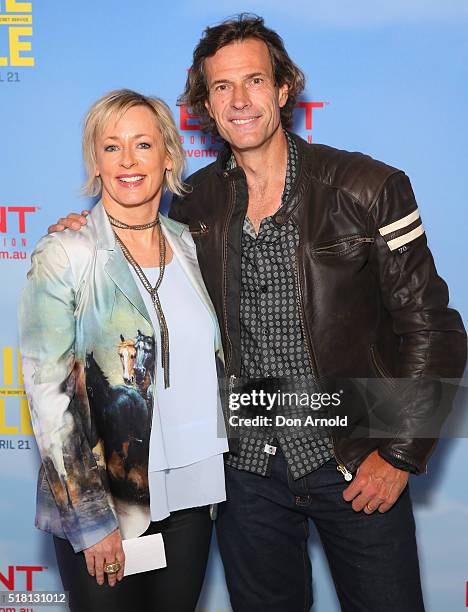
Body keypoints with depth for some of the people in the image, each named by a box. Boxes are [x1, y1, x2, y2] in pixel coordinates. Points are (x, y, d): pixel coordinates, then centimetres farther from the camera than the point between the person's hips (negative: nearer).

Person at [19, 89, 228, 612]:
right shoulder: (64, 255, -11)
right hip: (101, 505, -4)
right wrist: (91, 520, -13)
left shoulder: (190, 245, 4)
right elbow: (50, 395, -13)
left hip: (190, 492, 5)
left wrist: (219, 479, 12)